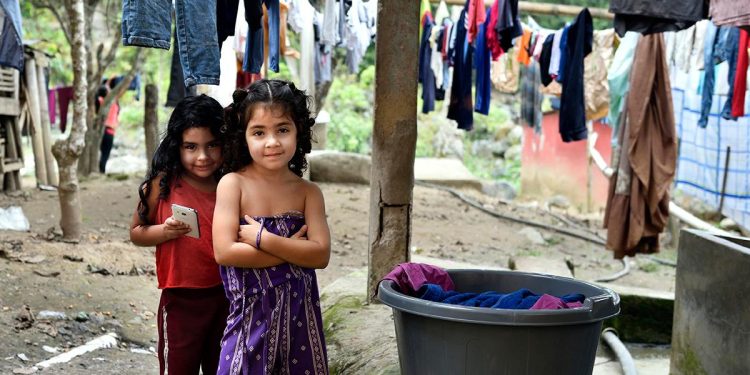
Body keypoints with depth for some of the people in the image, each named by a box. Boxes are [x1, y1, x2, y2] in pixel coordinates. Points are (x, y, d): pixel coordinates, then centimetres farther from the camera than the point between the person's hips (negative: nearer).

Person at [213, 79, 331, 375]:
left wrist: (263, 238, -18)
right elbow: (224, 252, -16)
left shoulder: (308, 192, 0)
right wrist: (292, 249, -14)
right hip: (251, 313, -2)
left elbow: (321, 255, -10)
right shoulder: (233, 184, -7)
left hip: (299, 313, 3)